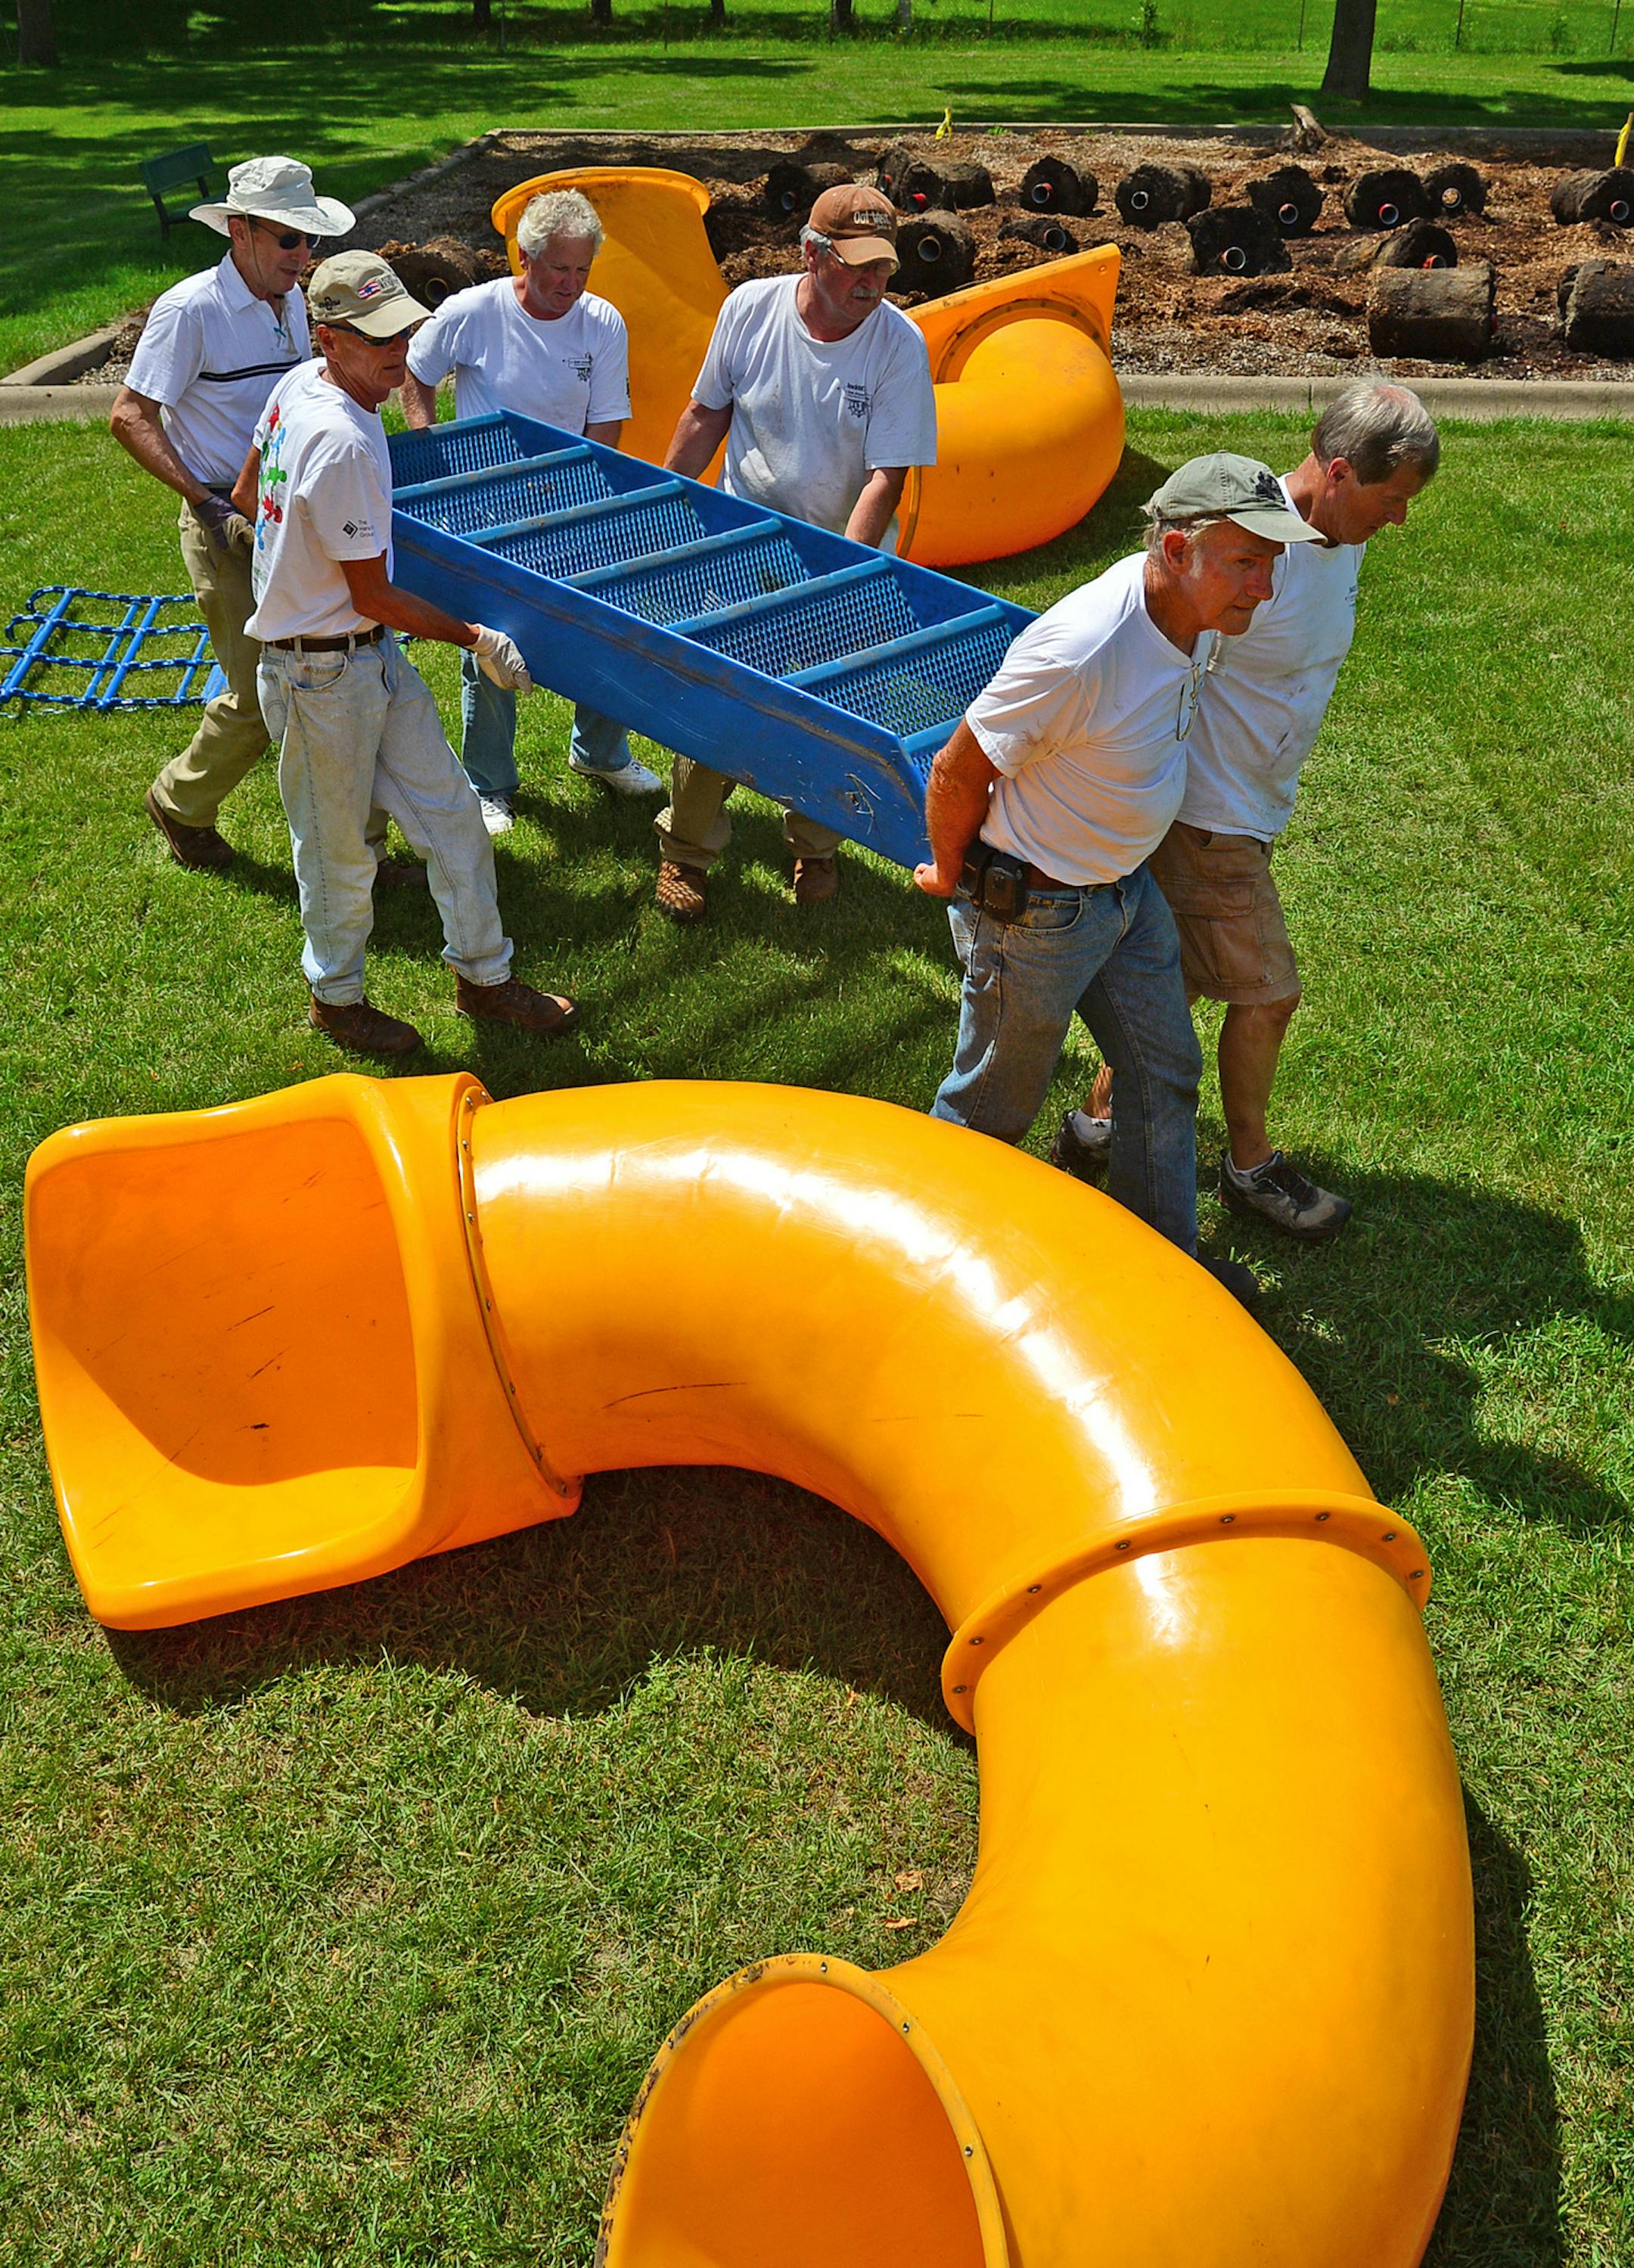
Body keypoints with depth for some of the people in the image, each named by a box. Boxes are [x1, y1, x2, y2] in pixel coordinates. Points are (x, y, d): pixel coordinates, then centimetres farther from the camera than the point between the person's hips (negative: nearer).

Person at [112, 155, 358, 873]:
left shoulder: (294, 302, 9)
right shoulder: (190, 310, -14)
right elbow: (129, 417, -15)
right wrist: (202, 498, -22)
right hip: (229, 528, -7)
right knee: (259, 696, -5)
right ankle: (180, 805, 21)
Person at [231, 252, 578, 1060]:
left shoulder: (298, 386, 0)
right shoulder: (344, 447, -28)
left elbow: (245, 497, 15)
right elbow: (375, 599, -21)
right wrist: (476, 638, -12)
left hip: (373, 656, 9)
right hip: (323, 672, -9)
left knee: (448, 809, 13)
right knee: (339, 847, 9)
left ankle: (483, 975, 26)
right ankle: (336, 997, 31)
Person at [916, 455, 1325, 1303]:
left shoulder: (1192, 617, -7)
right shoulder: (1082, 651, -35)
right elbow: (957, 772, -24)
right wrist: (952, 877, -7)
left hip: (1127, 887, 8)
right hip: (1034, 914, -8)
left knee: (1164, 1074, 18)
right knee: (993, 1104, 12)